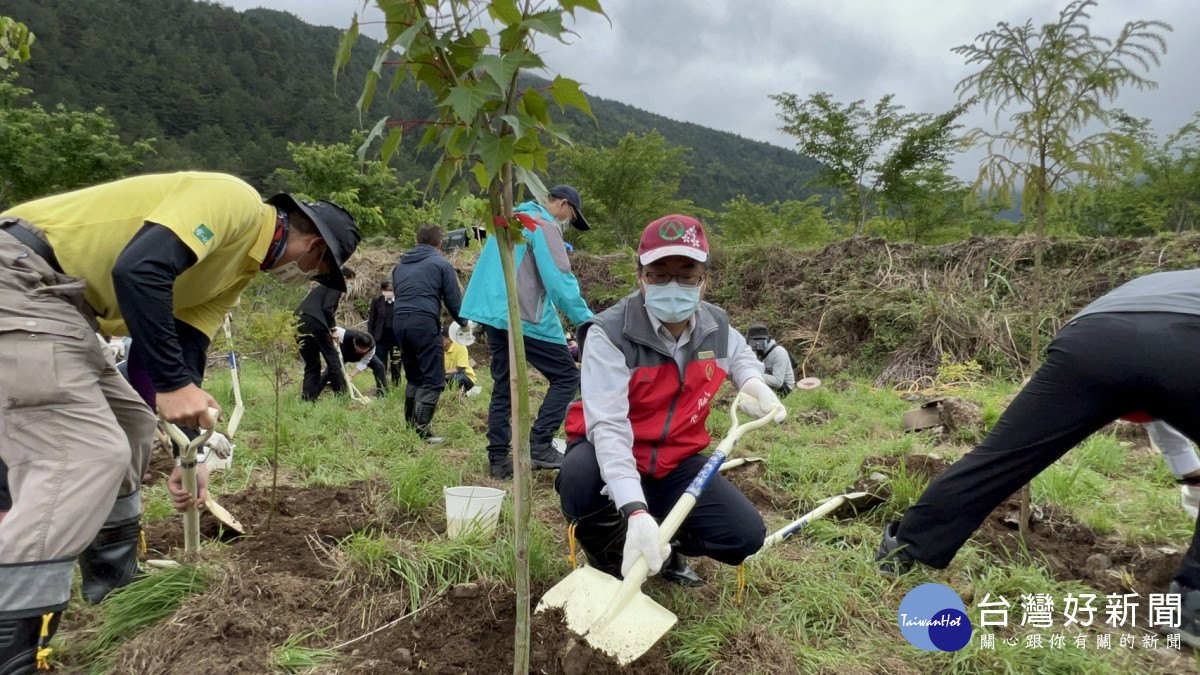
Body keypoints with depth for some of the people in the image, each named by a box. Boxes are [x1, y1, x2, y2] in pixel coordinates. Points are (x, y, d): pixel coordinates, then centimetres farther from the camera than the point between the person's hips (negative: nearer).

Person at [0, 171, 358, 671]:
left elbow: (183, 351, 13)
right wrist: (171, 384, -27)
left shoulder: (237, 269, 15)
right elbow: (139, 270, -27)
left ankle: (116, 591, 29)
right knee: (86, 454, -17)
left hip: (57, 297, 11)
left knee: (129, 425, 18)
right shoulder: (234, 201, -14)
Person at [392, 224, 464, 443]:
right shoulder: (441, 264, 5)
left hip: (399, 321, 6)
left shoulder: (400, 265, 23)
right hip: (424, 322, -6)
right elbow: (454, 300, 3)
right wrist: (463, 322, 19)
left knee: (414, 376, 18)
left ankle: (409, 426, 20)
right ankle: (421, 430, -10)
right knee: (433, 379, -3)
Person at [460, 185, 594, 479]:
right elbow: (560, 280, -18)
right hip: (526, 319, -9)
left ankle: (498, 459, 11)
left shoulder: (512, 218, 20)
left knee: (503, 386, 12)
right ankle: (539, 444, -8)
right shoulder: (545, 226, -9)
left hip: (494, 314, 9)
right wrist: (587, 320, -16)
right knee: (566, 376, 0)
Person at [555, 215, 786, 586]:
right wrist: (635, 509, -48)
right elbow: (608, 425, -35)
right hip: (609, 454, -4)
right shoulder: (610, 335, -25)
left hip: (675, 461, 4)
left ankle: (664, 544, 19)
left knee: (745, 535, -13)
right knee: (581, 478, -39)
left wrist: (752, 382, -3)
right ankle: (609, 557, -3)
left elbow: (739, 354, 22)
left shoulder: (717, 326, -6)